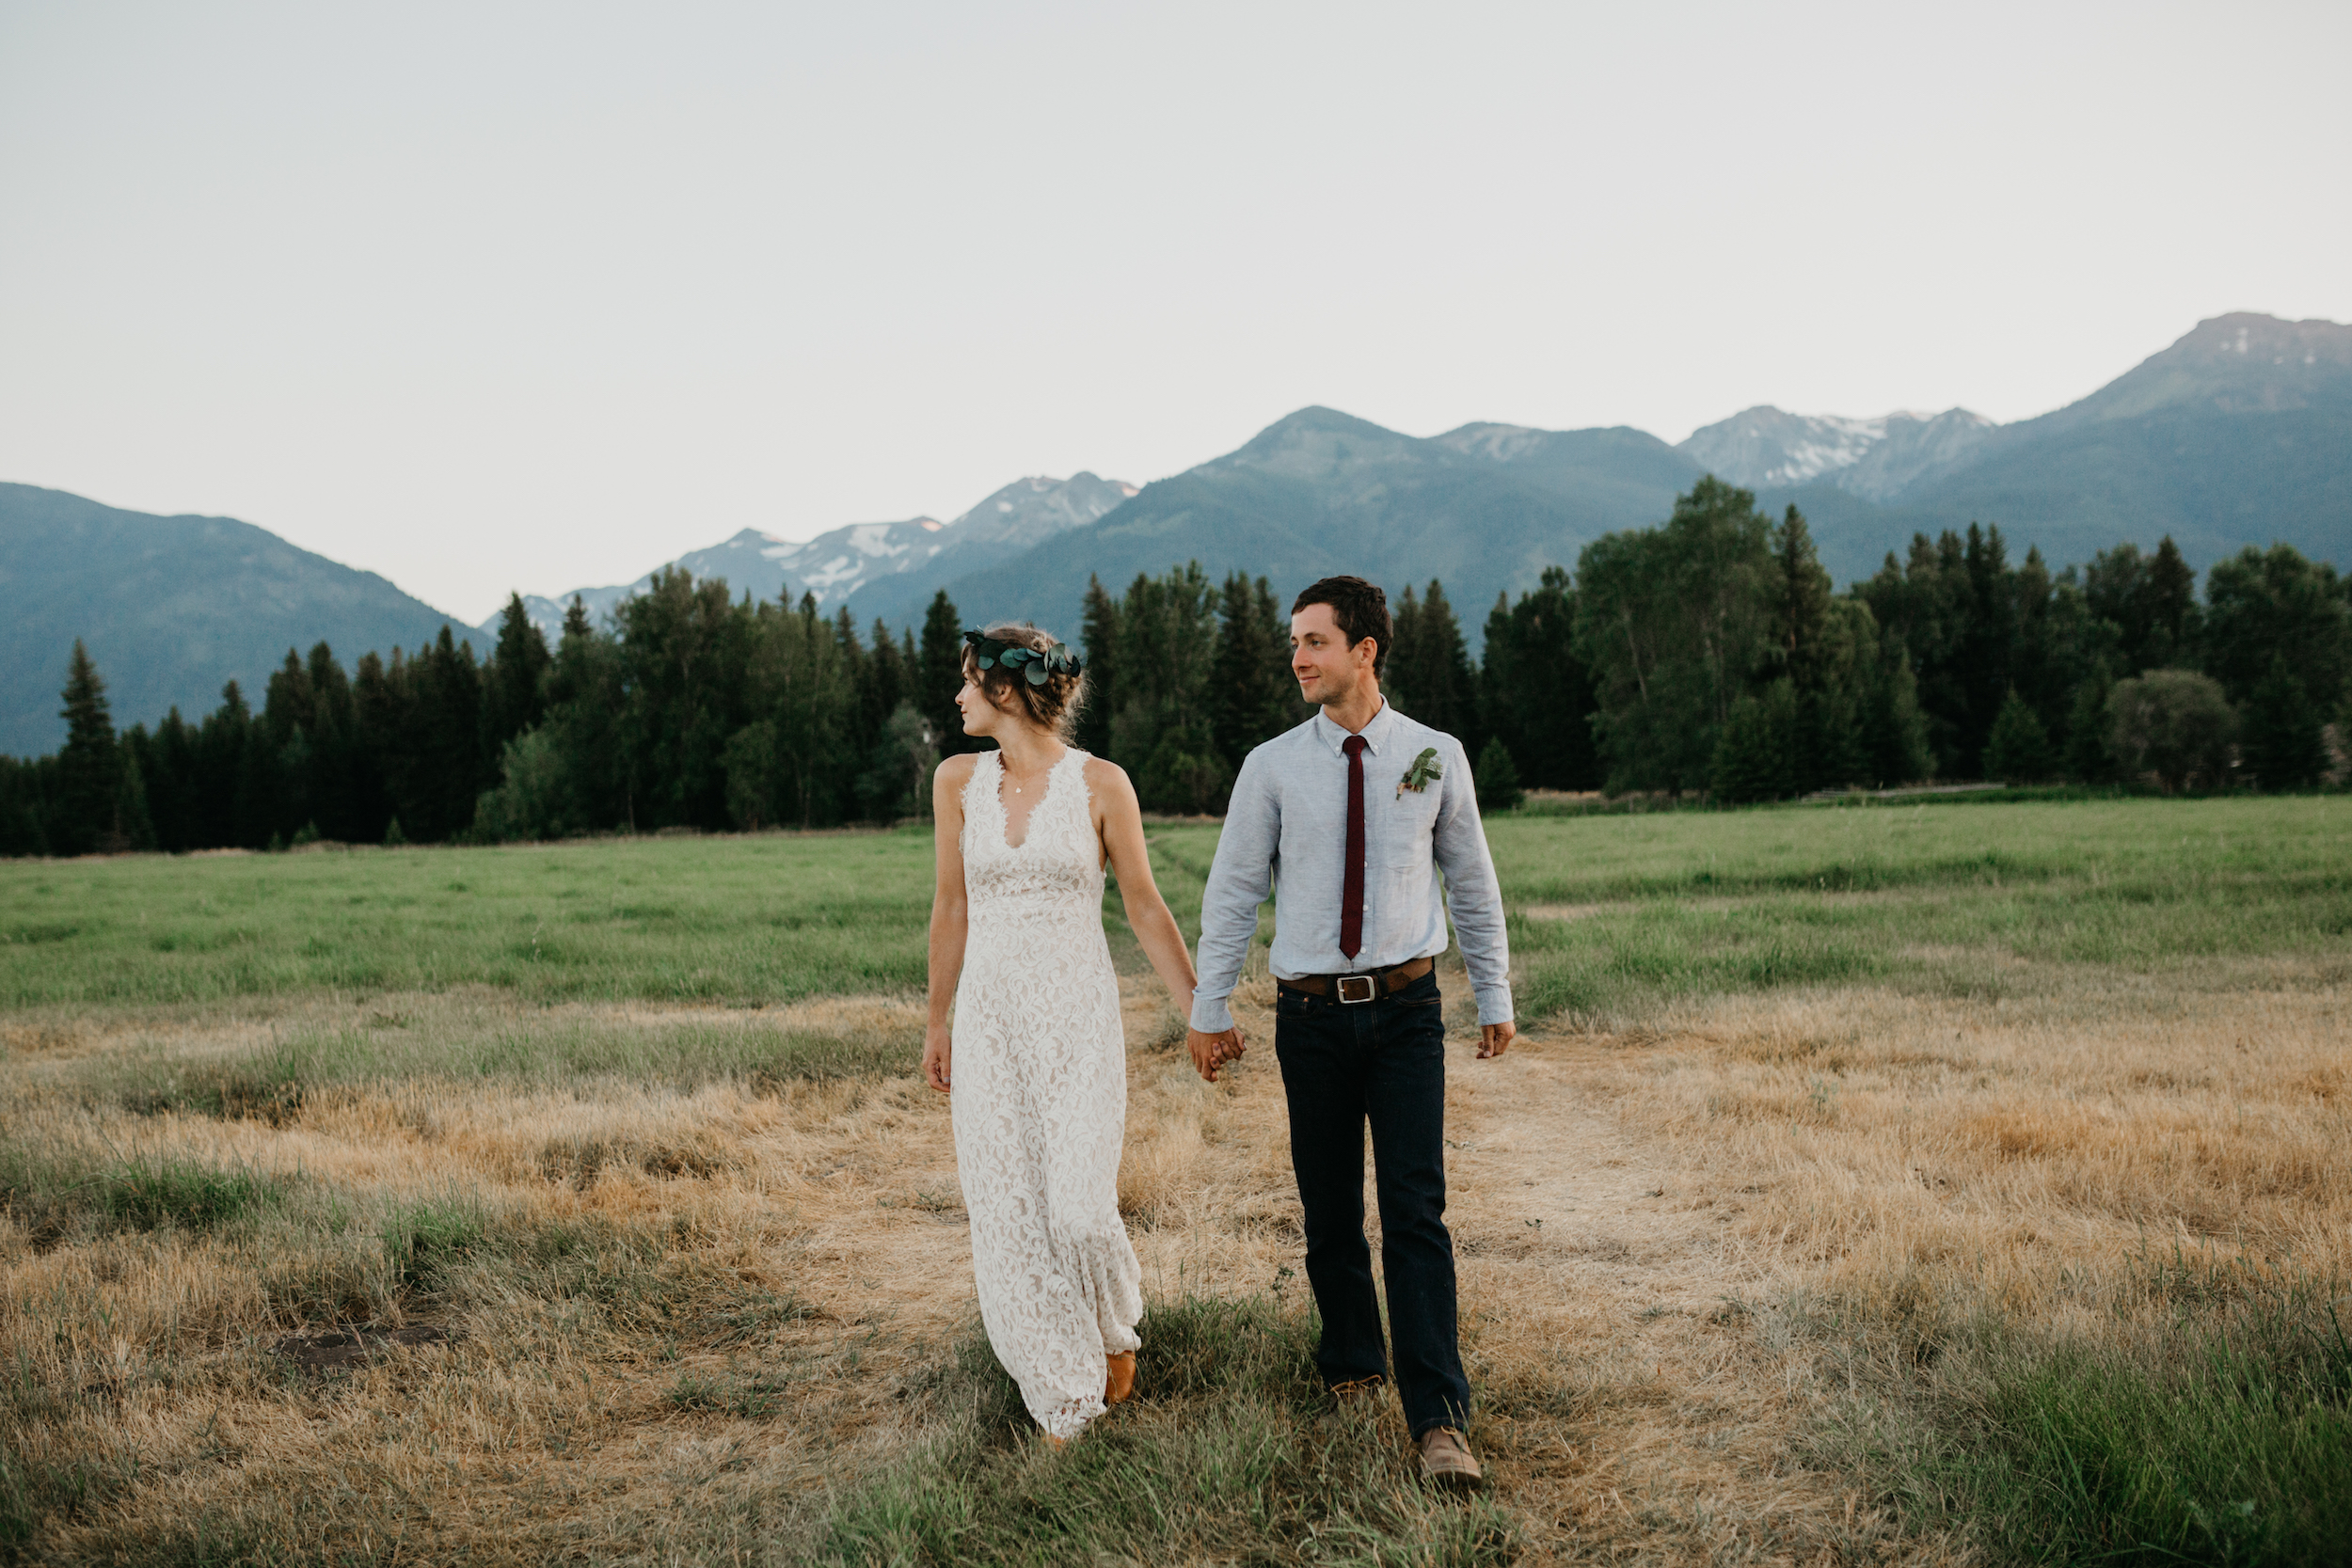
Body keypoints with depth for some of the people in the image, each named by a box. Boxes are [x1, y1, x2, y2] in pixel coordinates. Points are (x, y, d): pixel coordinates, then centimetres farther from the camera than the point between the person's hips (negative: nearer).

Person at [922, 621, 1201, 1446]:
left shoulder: (1101, 784, -5)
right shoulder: (958, 780, 4)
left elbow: (1144, 906, 1)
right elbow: (951, 907, 12)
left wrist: (1200, 1010, 1)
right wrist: (937, 1021, 15)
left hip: (1078, 1013, -3)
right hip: (990, 1014, 3)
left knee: (1078, 1208, -11)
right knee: (1008, 1214, 2)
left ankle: (1115, 1322, 24)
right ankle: (1064, 1399, 18)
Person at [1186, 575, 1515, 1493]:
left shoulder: (1436, 758, 2)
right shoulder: (1272, 767, 0)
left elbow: (1472, 881, 11)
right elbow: (1232, 891, 6)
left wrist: (1495, 996, 13)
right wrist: (1210, 1010, 6)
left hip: (1406, 1010, -1)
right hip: (1311, 1013, 1)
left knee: (1416, 1213, -6)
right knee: (1330, 1212, 8)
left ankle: (1439, 1421, -4)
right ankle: (1351, 1366, 29)